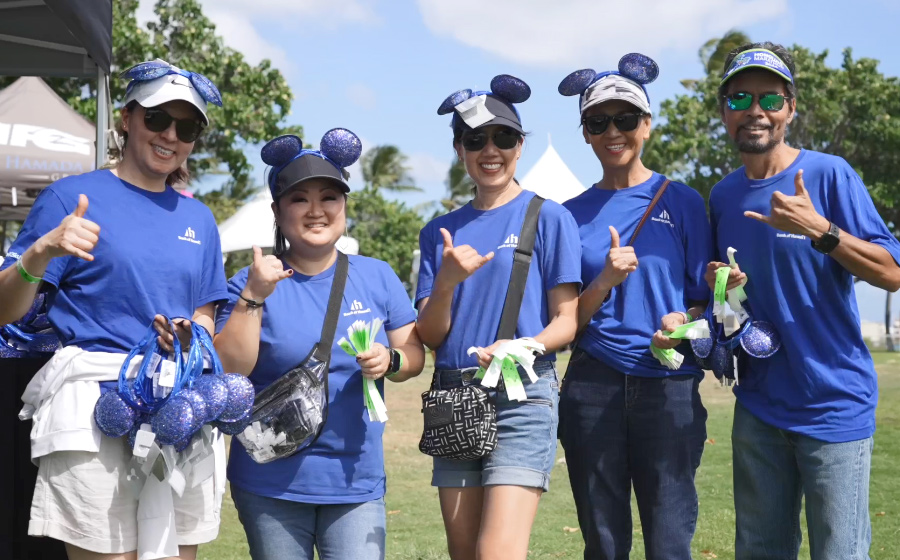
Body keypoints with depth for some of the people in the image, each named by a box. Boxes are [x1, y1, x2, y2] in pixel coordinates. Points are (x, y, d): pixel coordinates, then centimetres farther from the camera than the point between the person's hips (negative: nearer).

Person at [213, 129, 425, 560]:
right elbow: (228, 371, -10)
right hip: (270, 482, -1)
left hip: (356, 479, 1)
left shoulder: (377, 277, 7)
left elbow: (415, 354, 9)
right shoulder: (251, 283, -1)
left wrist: (390, 360, -12)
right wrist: (254, 297, -19)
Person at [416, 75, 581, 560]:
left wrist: (521, 347, -22)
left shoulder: (548, 217, 1)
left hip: (522, 395, -5)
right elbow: (430, 335, 6)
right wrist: (447, 282, -13)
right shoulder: (440, 231, 13)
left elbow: (567, 320, -2)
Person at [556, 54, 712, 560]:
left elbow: (707, 299, 6)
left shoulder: (682, 201, 5)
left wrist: (683, 324, -15)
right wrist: (605, 281, -11)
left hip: (669, 387, -1)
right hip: (593, 386, 2)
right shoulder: (572, 214, 9)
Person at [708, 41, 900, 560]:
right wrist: (716, 283, -2)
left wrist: (819, 231, -25)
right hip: (758, 406, 5)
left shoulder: (829, 174, -7)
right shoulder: (723, 196, 9)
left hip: (834, 404, -5)